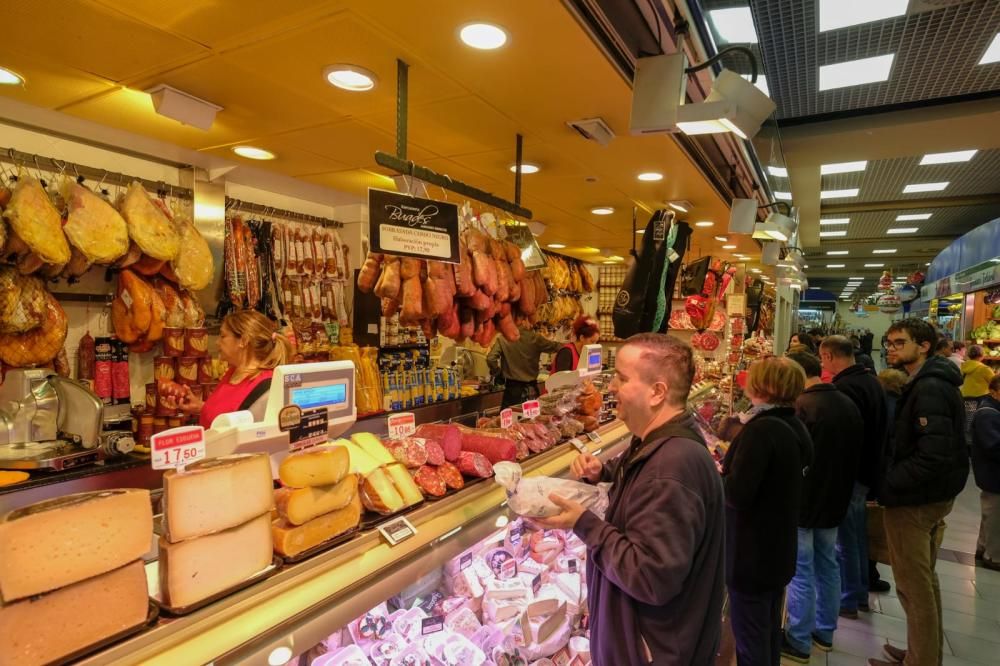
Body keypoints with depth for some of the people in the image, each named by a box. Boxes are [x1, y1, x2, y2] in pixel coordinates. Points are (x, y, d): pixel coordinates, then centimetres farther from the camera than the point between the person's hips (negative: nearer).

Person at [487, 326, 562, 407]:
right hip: (531, 388, 1)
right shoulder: (534, 337, -6)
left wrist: (498, 372, 2)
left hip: (512, 388, -1)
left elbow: (491, 359, -16)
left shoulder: (502, 339, -9)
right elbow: (555, 347, 5)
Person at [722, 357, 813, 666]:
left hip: (752, 554, -9)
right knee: (769, 632, 25)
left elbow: (736, 495, -28)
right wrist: (731, 463, 9)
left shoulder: (761, 430, -26)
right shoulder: (794, 426, 3)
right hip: (779, 548, 9)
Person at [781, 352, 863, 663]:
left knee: (801, 572, 3)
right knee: (827, 566, 19)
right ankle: (824, 632, 33)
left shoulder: (801, 406, -23)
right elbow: (855, 453, 13)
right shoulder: (849, 405, 3)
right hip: (834, 500, 8)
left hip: (802, 501, -8)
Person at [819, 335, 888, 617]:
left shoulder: (843, 388, -24)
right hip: (869, 469, 10)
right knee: (858, 535, 20)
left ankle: (847, 601, 16)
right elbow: (880, 427, 16)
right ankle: (861, 595, 33)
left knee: (844, 540, 4)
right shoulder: (872, 381, 7)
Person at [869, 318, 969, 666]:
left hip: (915, 498, -10)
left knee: (913, 584, 3)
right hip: (932, 494, 10)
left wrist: (887, 484, -21)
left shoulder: (929, 389, -22)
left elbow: (933, 456, -28)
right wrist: (891, 477, 8)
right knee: (925, 579, 21)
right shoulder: (930, 383, 10)